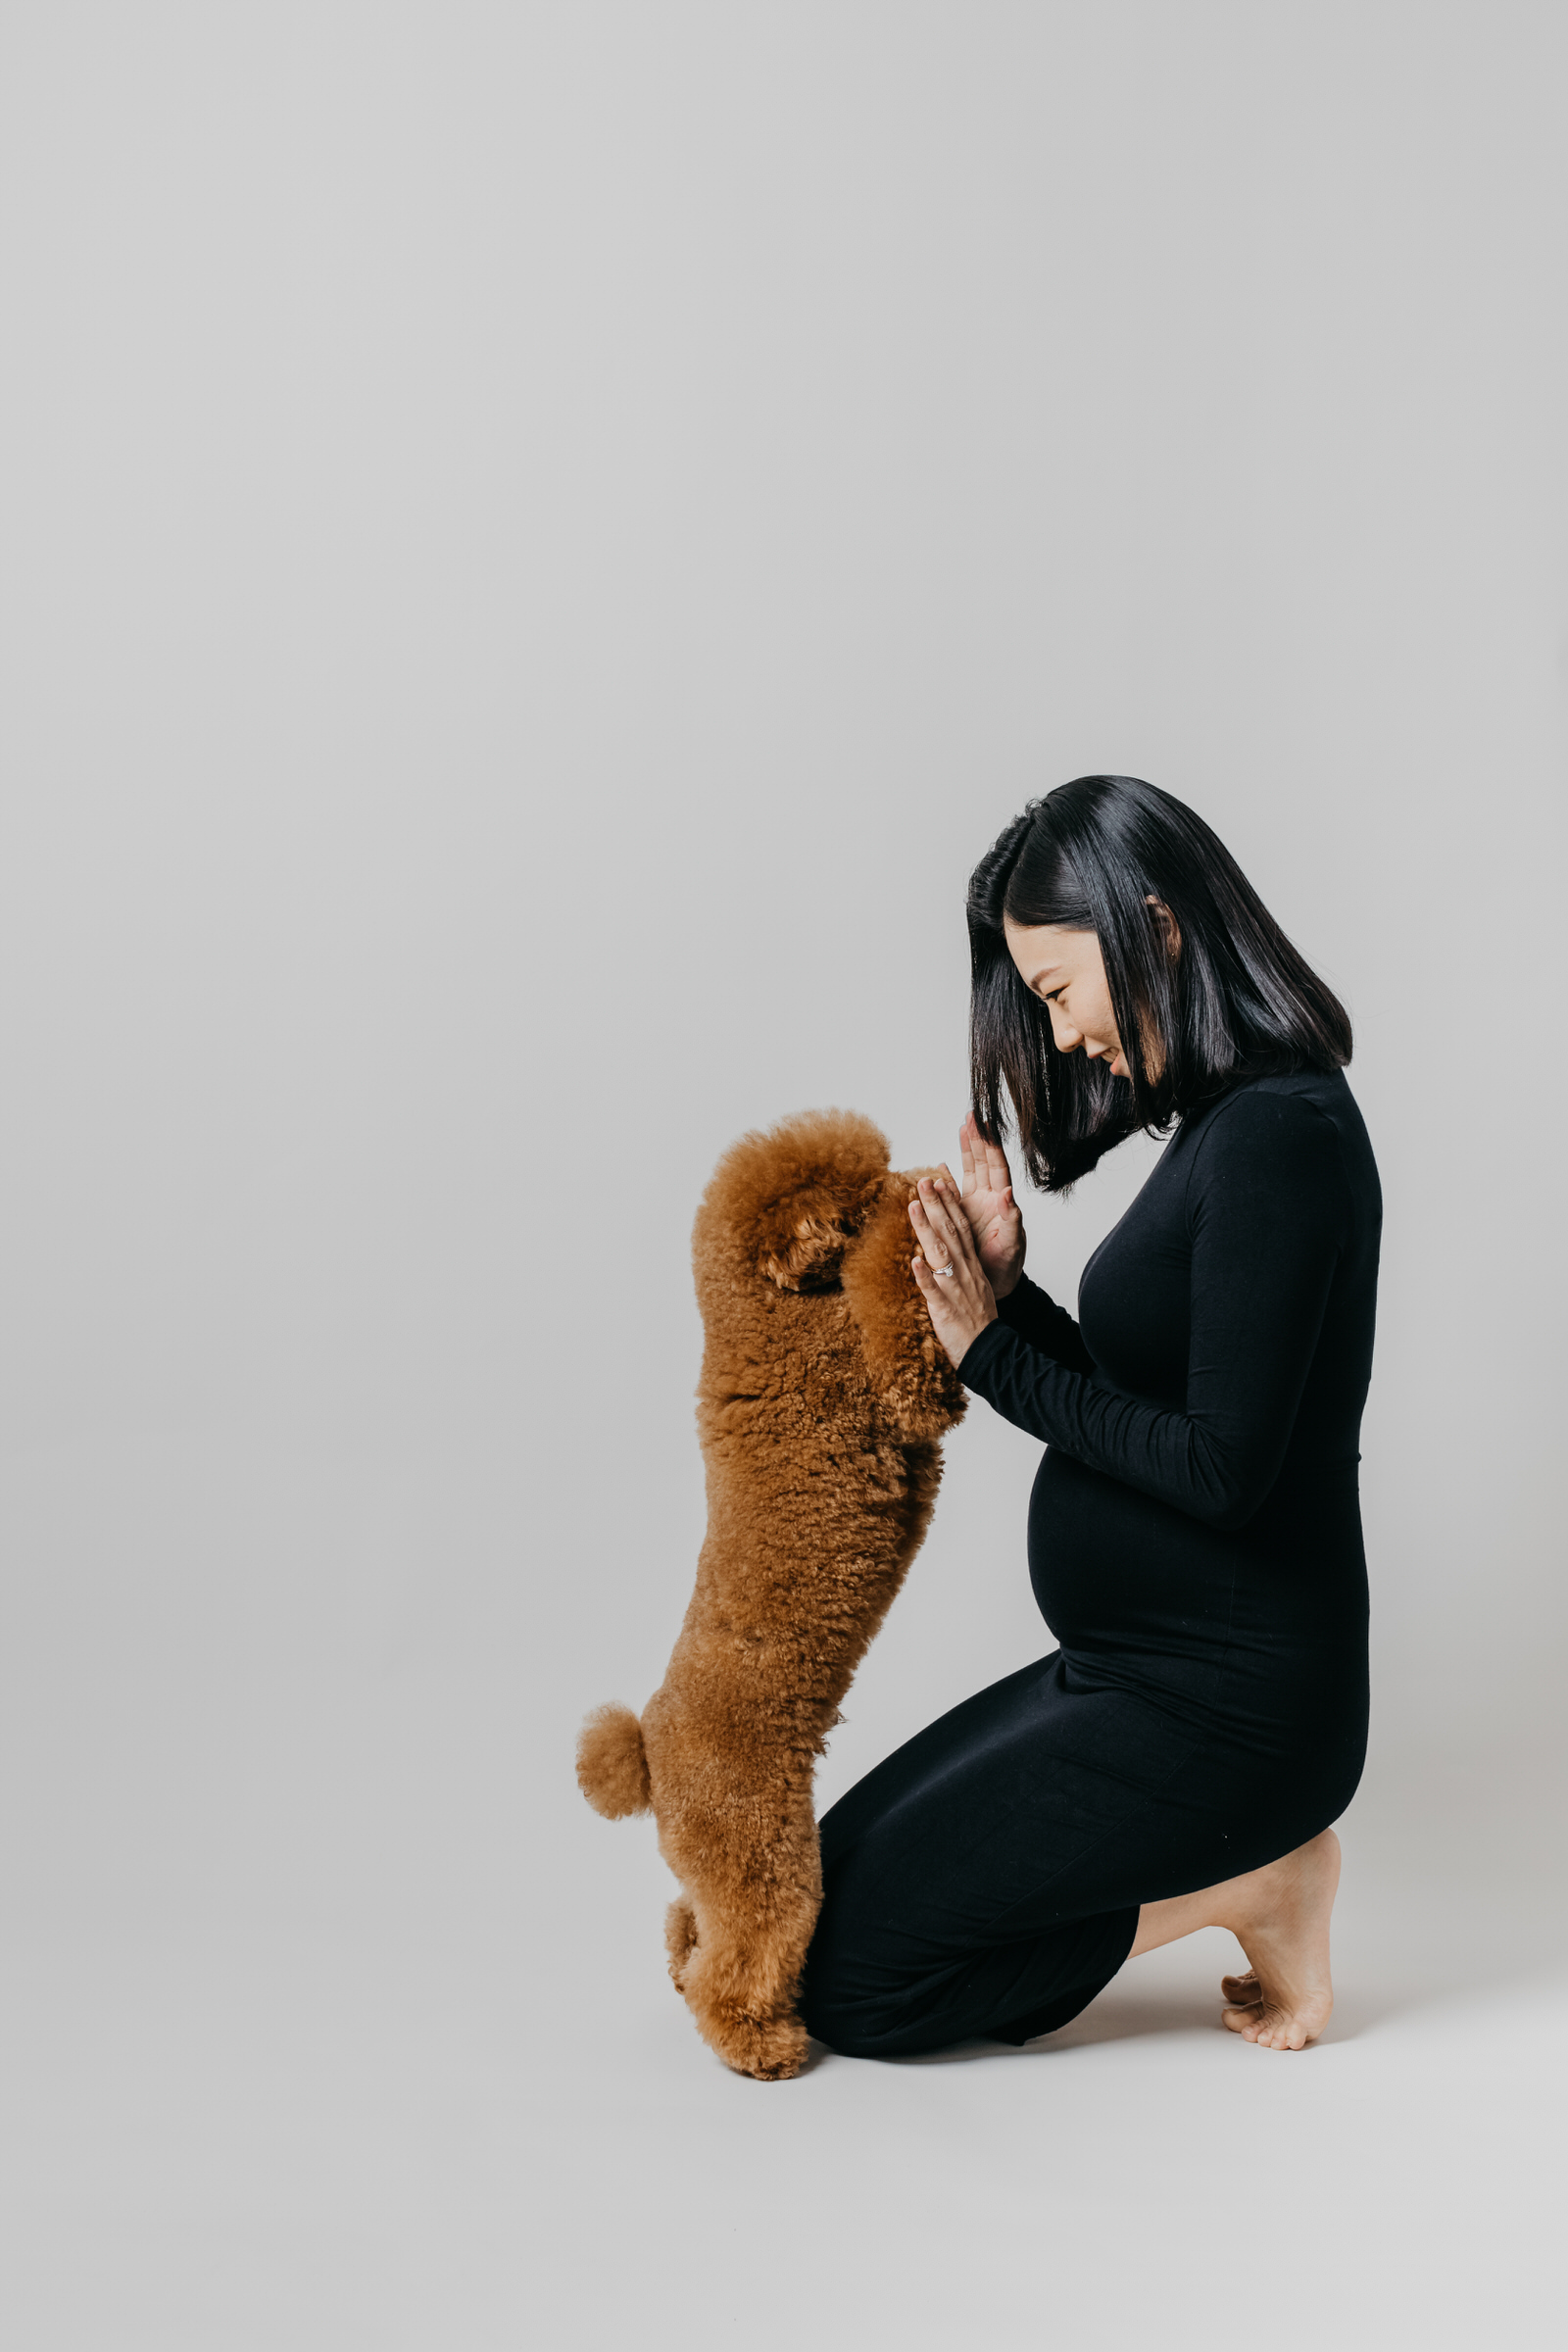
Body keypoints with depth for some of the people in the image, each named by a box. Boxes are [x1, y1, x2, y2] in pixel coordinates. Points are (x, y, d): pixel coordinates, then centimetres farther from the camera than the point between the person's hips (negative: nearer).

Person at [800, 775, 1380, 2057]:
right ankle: (1238, 1854, 12)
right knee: (838, 1871, 16)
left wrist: (995, 1353, -16)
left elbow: (1219, 1468, -24)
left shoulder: (1279, 1136, -21)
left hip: (1219, 1704, -10)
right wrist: (1010, 1295, -1)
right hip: (1138, 1666, 10)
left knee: (846, 1975, -6)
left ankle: (1251, 1884, 2)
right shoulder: (1230, 1123, 9)